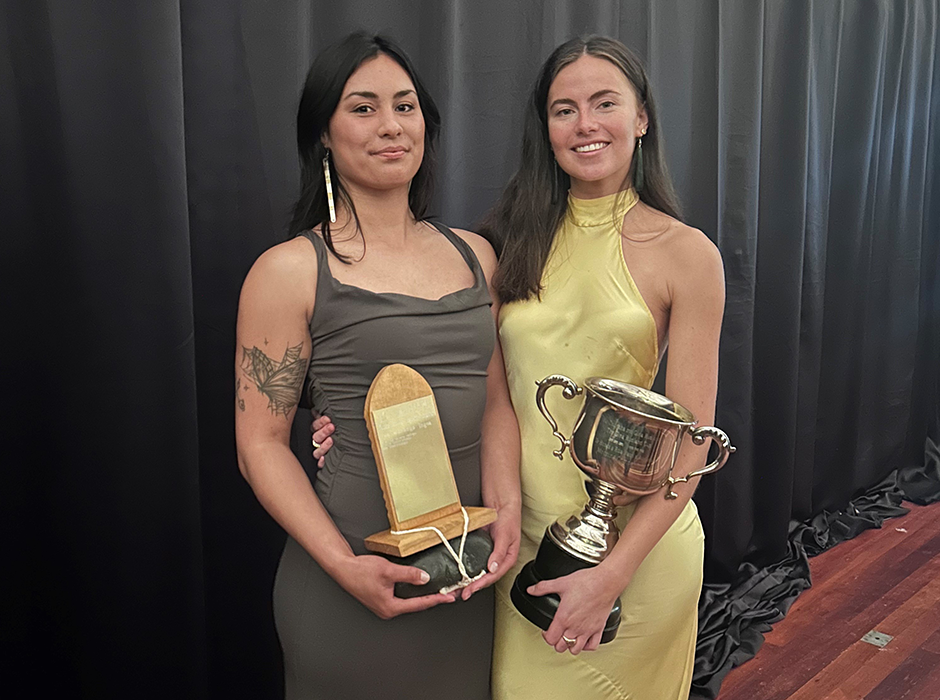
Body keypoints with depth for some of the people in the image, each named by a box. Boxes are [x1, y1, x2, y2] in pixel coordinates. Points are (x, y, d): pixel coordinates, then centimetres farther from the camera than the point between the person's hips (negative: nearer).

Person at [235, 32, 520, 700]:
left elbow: (496, 399, 8)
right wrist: (345, 566, -17)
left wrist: (507, 508, -7)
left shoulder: (475, 253, 6)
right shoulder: (290, 271, -8)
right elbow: (262, 443, -8)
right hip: (351, 581, -4)